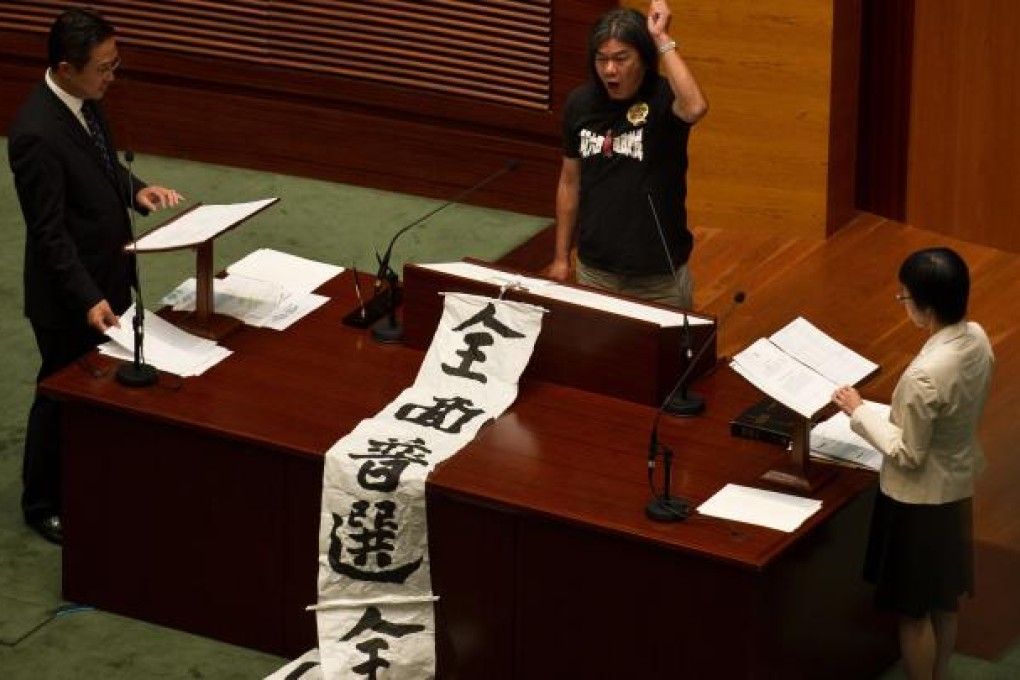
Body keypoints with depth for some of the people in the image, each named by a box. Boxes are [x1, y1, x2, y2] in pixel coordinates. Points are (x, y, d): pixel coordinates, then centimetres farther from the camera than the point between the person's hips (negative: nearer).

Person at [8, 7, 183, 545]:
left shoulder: (85, 102, -3)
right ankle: (42, 504, 28)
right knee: (62, 397, 10)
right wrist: (87, 300, -29)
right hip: (68, 296, -8)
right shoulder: (36, 133, -30)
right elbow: (49, 232, -26)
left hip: (107, 277, 8)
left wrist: (135, 190, -5)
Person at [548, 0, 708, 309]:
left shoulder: (663, 98, -14)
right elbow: (570, 181, 9)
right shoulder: (581, 103, -1)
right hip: (594, 270, 4)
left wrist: (662, 40, -30)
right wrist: (561, 257, 11)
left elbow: (695, 108, -39)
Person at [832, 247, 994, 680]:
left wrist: (860, 412, -15)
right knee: (944, 601, 23)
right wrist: (896, 412, 13)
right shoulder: (977, 339, -9)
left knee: (914, 611, 10)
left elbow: (908, 455, -24)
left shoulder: (924, 374, -34)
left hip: (919, 500, -8)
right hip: (957, 487, 8)